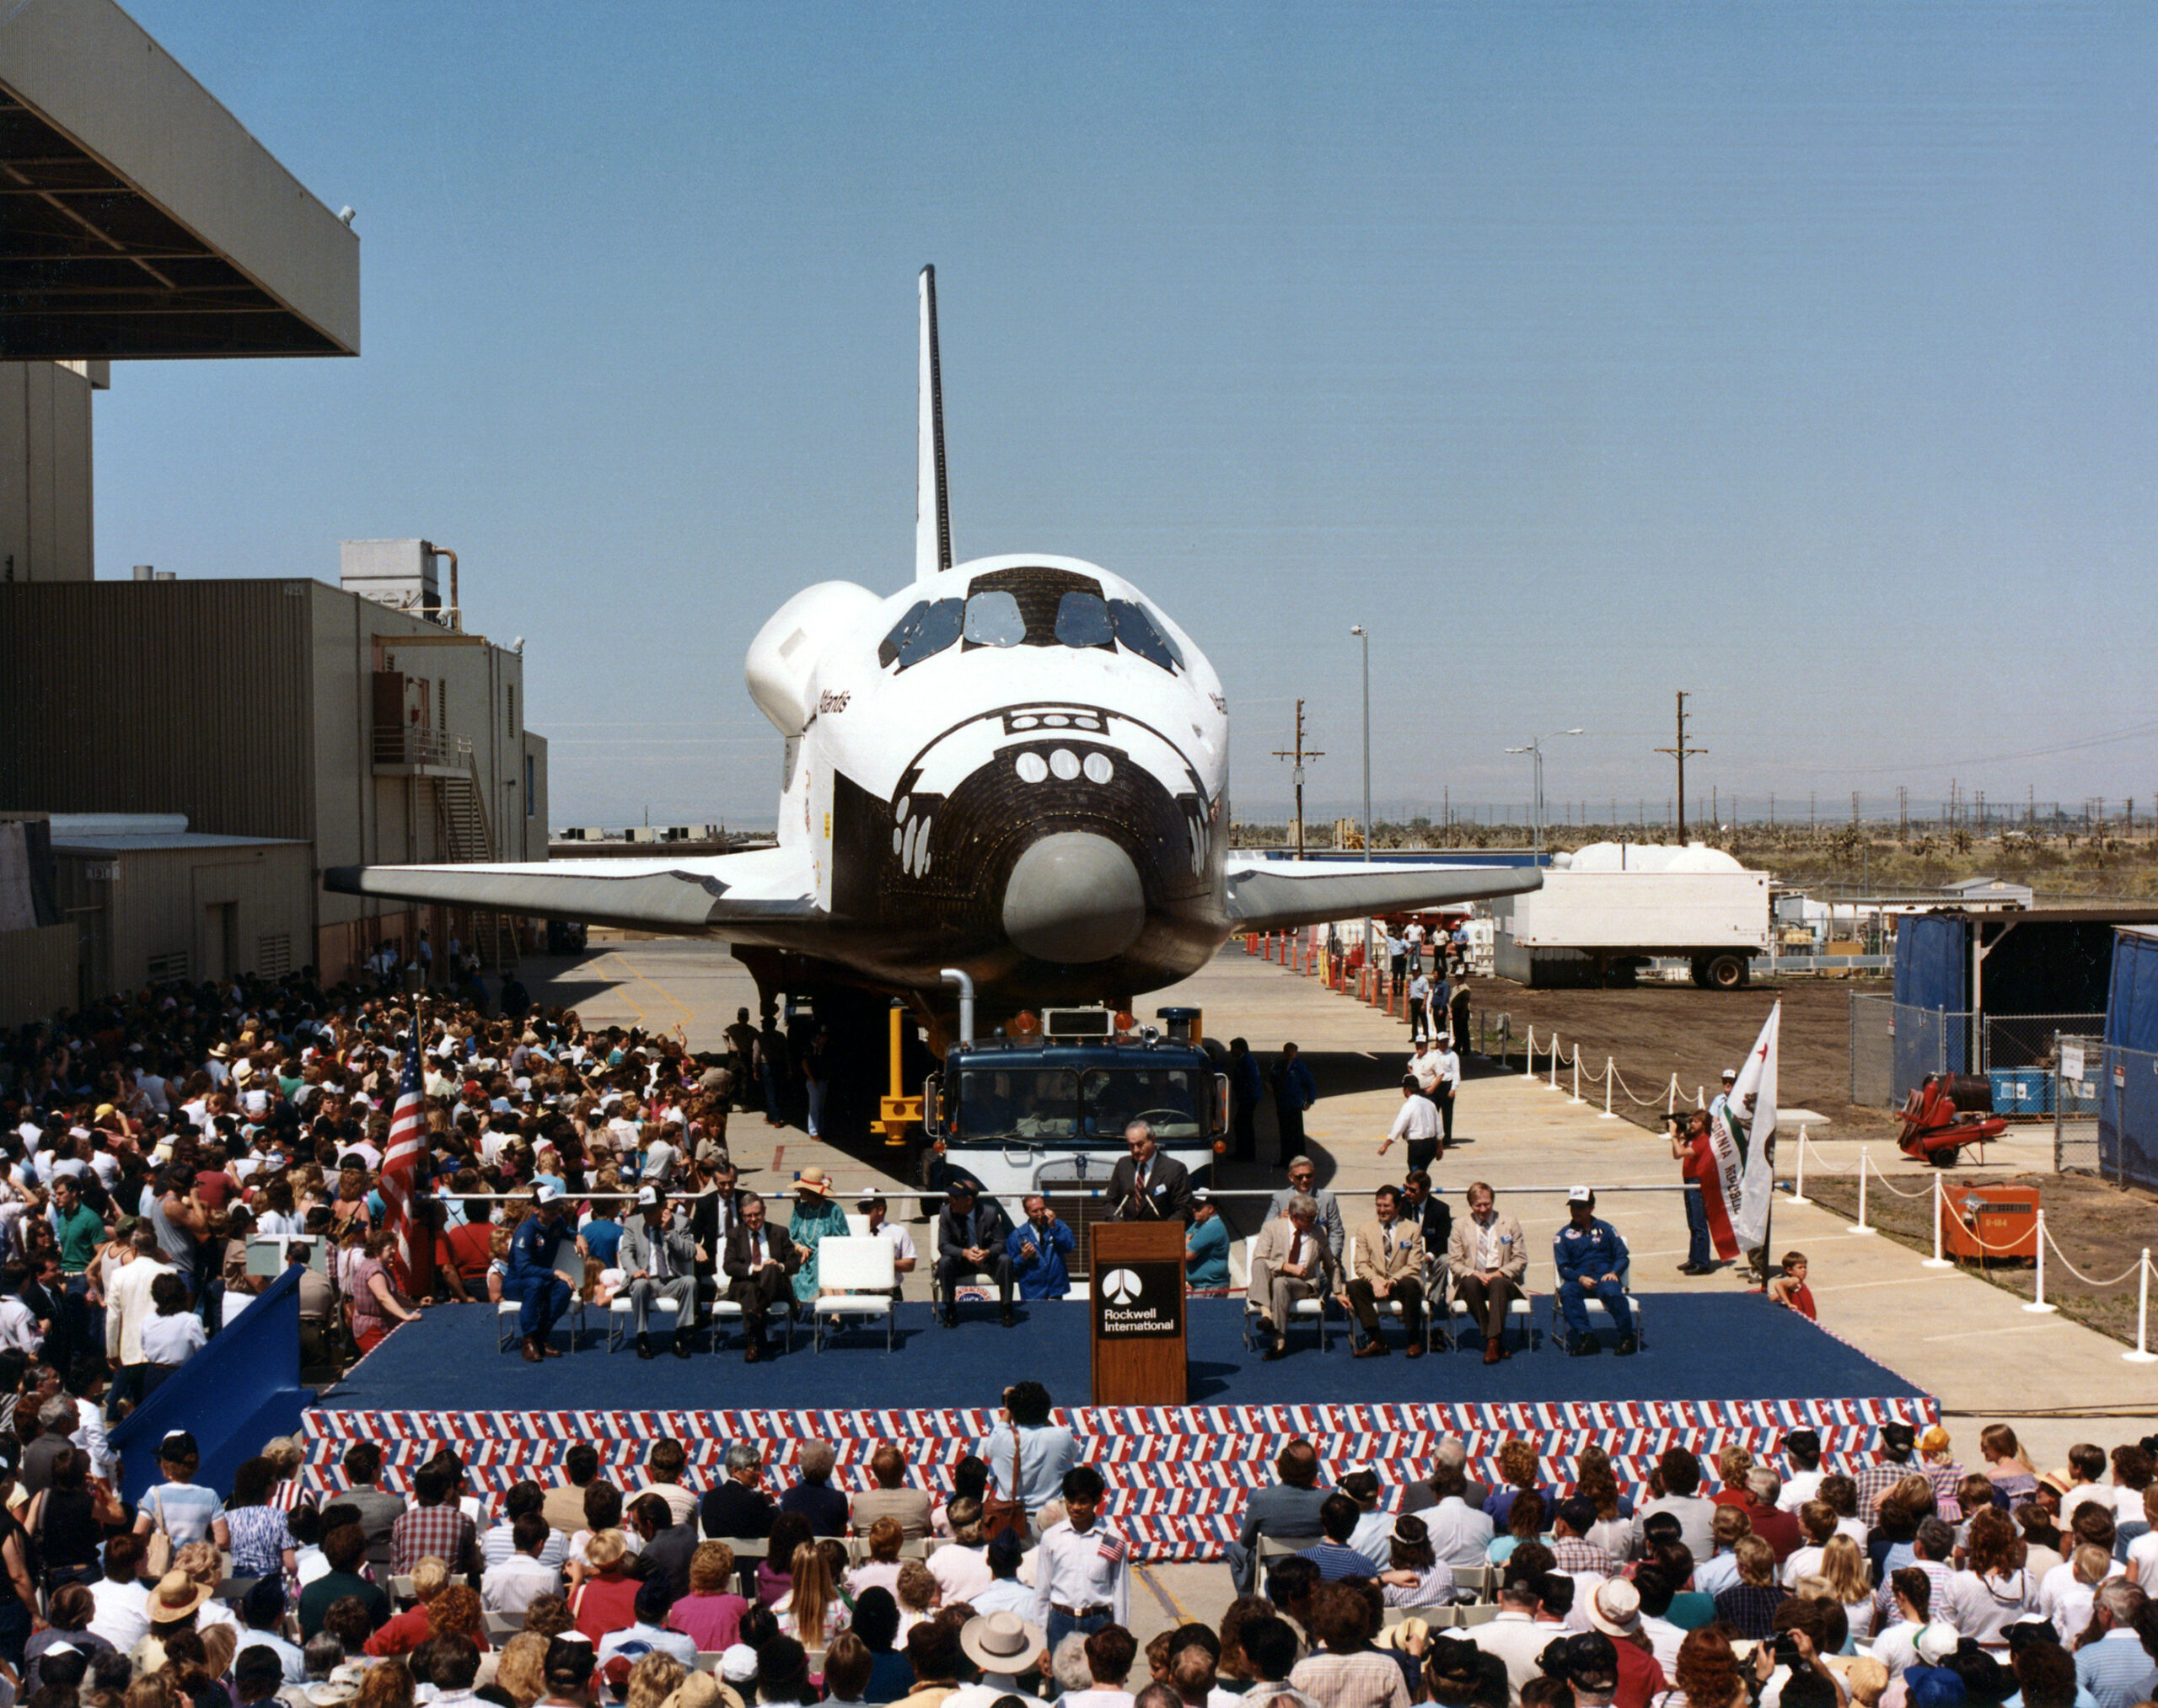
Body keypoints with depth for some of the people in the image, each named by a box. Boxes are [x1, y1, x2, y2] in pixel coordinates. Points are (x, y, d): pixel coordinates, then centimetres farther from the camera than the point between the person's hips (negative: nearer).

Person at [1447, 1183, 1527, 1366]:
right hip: (1472, 1279, 1)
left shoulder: (1510, 1224, 13)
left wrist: (1500, 1273, -11)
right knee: (1471, 1282, -36)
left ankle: (1493, 1342, -43)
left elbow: (1521, 1259, 8)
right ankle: (1494, 1338, -33)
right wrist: (1473, 1274, -14)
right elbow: (1453, 1262, 6)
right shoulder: (1460, 1226, 13)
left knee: (1497, 1283, -37)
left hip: (1502, 1279, 0)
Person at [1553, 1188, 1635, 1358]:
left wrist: (1614, 1272, -9)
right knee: (1566, 1291, -35)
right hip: (1578, 1280, 0)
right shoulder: (1564, 1235, 16)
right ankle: (1585, 1336, -43)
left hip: (1605, 1278, 0)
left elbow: (1622, 1256, 13)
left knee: (1612, 1292, -36)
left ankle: (1627, 1337, -29)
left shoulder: (1606, 1229, 19)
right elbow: (1562, 1267, 6)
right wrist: (1580, 1278, -13)